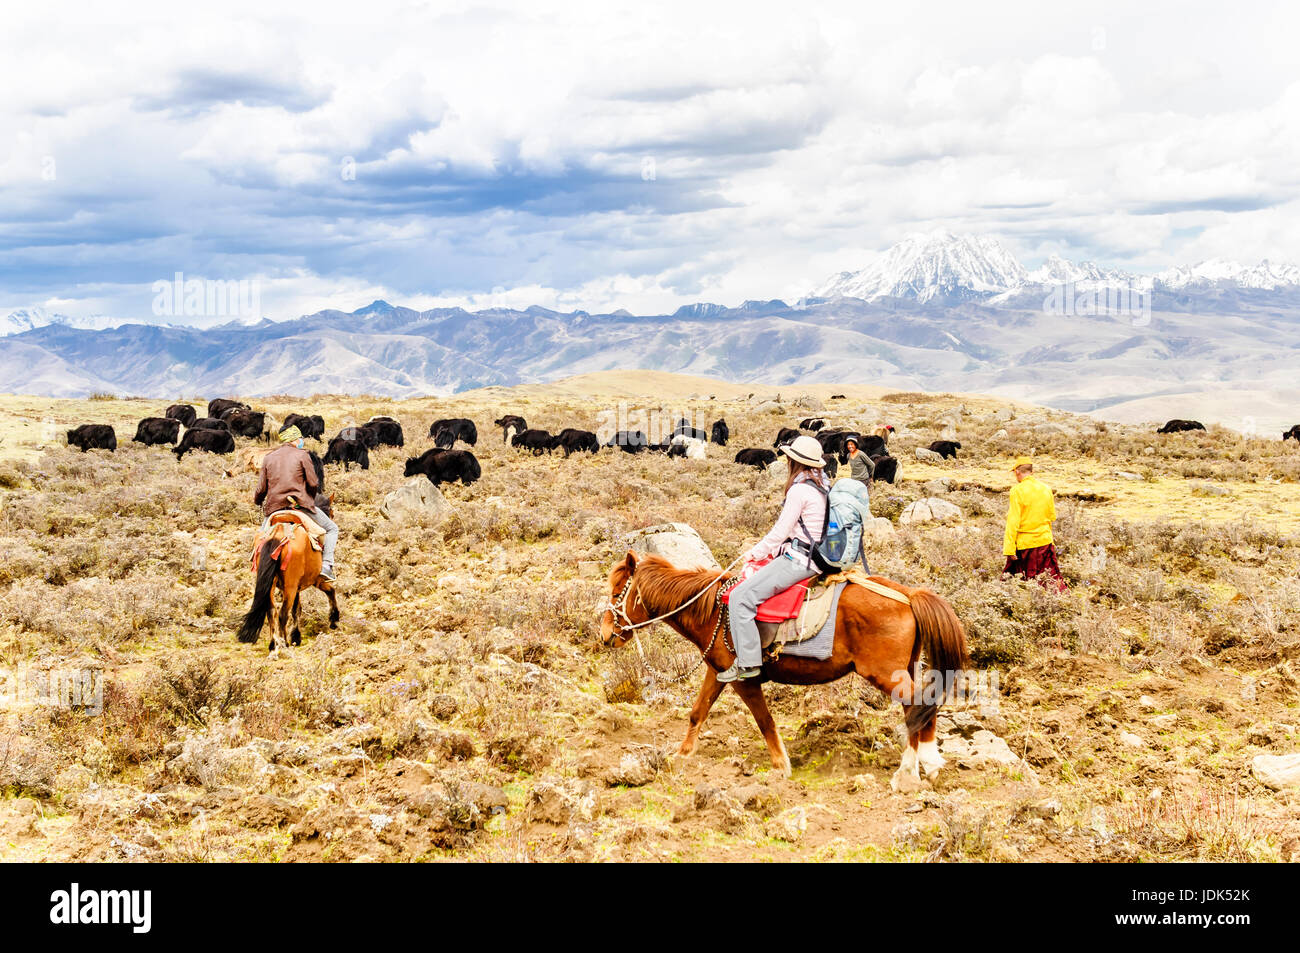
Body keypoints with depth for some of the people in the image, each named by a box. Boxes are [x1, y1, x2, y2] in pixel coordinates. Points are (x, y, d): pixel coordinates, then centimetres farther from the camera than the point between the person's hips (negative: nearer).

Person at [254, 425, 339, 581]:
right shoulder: (302, 455, 1)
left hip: (274, 509, 4)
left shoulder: (268, 458, 14)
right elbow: (313, 484, -4)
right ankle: (326, 565, -8)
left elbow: (261, 489, 12)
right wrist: (310, 499, 17)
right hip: (300, 504, -4)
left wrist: (257, 502, 34)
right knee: (332, 528, 10)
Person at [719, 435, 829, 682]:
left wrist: (756, 553, -1)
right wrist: (768, 548, 21)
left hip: (798, 560, -11)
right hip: (816, 556, 11)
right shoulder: (823, 484, 11)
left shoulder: (799, 490, -18)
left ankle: (747, 662, -13)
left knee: (740, 597, -13)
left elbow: (781, 532, -15)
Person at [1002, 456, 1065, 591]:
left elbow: (1013, 521, -15)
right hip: (1045, 542, 5)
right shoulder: (1046, 488, 3)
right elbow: (1052, 516, 13)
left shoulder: (1017, 490, -13)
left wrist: (1009, 549, -14)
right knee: (1052, 578, 9)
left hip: (1024, 544, -5)